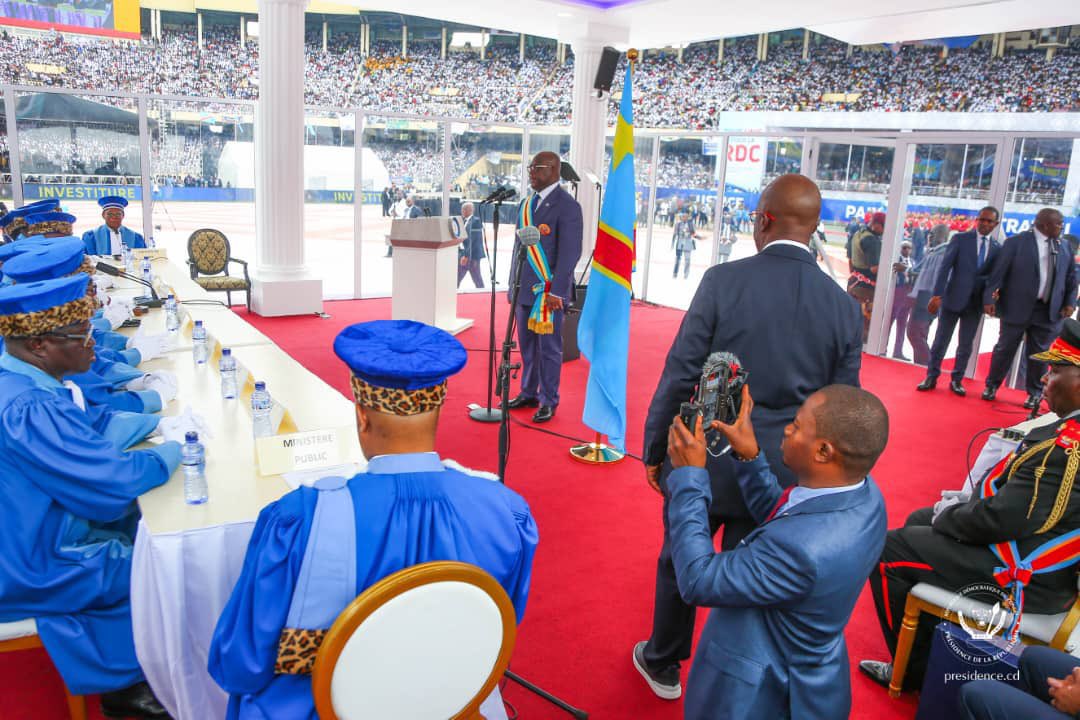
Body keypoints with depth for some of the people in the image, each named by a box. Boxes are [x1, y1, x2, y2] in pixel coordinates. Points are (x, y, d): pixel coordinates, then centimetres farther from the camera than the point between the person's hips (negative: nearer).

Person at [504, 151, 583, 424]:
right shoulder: (527, 203, 14)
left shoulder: (567, 205, -9)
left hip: (549, 290, -7)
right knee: (527, 346, 14)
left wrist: (555, 292, -18)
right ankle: (528, 393, 26)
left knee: (549, 348, 1)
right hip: (524, 288, 7)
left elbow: (570, 252, -14)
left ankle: (548, 402, 12)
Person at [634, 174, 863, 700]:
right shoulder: (843, 304, -4)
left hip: (707, 459, -2)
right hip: (785, 473, 3)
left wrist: (655, 449, 0)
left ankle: (663, 666, 40)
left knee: (679, 564, 20)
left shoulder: (724, 280, -15)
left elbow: (678, 375, -13)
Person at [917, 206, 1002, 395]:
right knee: (940, 341, 4)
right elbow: (945, 267, -8)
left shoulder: (998, 248, 6)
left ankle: (957, 380, 19)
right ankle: (931, 377, 13)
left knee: (966, 345, 8)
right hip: (953, 298, -2)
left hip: (976, 302, 2)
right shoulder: (960, 239, -2)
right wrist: (937, 294, -16)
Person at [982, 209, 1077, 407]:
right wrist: (989, 298, -12)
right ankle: (992, 385, 23)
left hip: (1048, 311, 4)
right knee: (1005, 348, 7)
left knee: (1039, 353, 9)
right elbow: (998, 271, -8)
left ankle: (1034, 393, 22)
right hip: (1017, 307, -3)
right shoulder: (1016, 242, -6)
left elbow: (1071, 277, 13)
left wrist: (1070, 302, 2)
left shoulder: (1063, 247, 8)